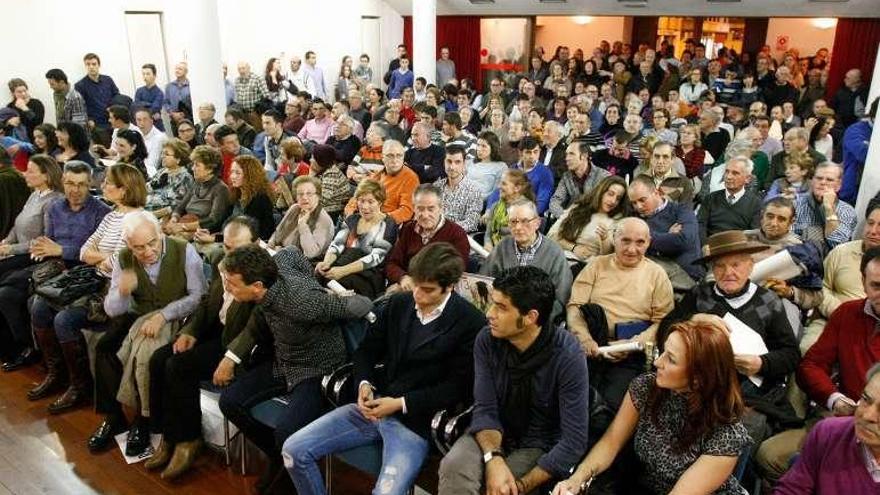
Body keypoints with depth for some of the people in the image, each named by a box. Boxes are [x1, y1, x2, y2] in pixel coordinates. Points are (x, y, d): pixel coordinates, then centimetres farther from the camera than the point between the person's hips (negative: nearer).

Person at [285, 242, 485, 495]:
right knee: (294, 449, -5)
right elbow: (367, 349, 16)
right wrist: (364, 384, -5)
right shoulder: (398, 303, 8)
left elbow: (459, 386, -11)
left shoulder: (471, 323, -10)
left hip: (416, 419, -5)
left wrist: (401, 403, -15)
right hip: (374, 405, 6)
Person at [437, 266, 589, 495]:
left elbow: (574, 440, -20)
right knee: (454, 466, -27)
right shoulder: (487, 340, -12)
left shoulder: (567, 357, -22)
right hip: (494, 434, 2)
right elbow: (485, 409, -11)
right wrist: (494, 458, -30)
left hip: (539, 445, -2)